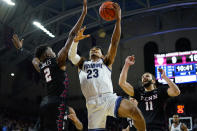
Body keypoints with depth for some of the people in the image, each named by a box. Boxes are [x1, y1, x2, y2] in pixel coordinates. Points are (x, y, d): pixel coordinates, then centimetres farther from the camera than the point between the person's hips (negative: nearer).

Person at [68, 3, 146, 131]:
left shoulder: (106, 62, 22)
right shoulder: (83, 63, 27)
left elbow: (115, 42, 11)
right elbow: (71, 55, 8)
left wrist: (118, 19, 3)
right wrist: (76, 40, -10)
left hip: (109, 98, -2)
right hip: (93, 103, 2)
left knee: (135, 111, -28)